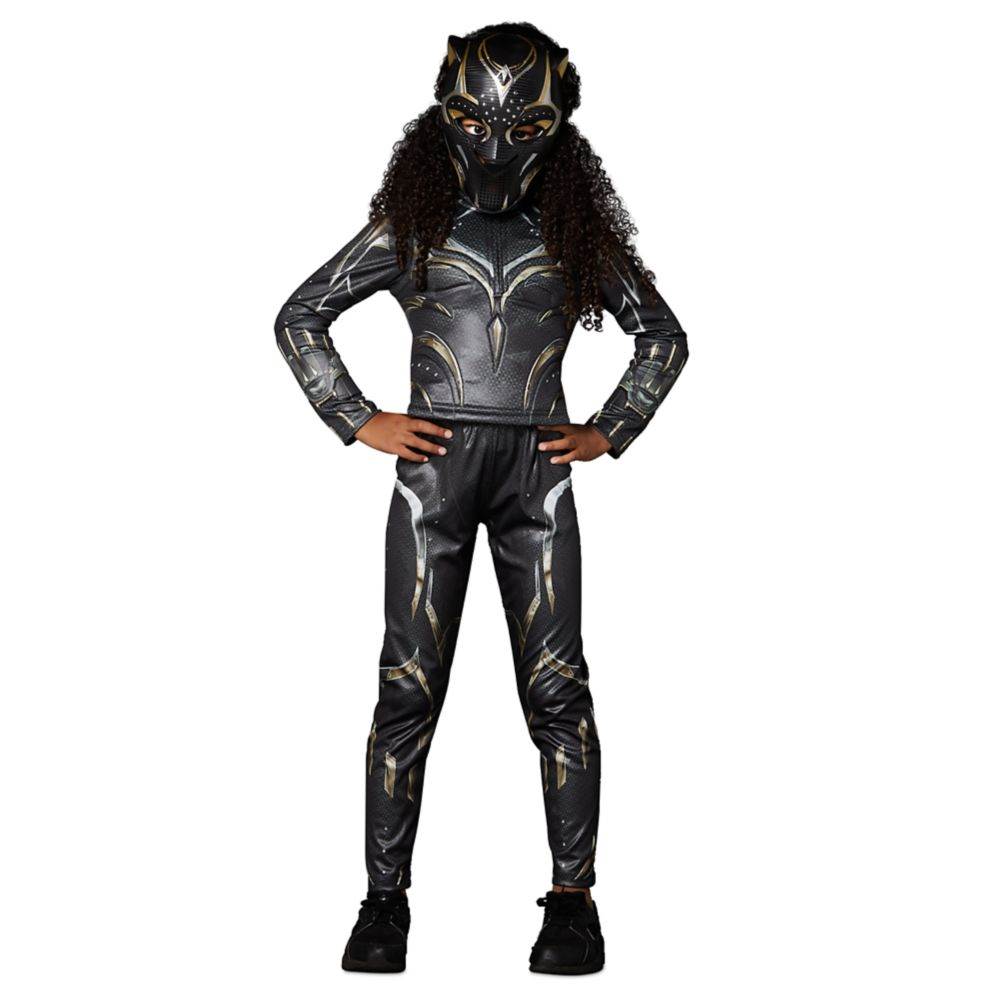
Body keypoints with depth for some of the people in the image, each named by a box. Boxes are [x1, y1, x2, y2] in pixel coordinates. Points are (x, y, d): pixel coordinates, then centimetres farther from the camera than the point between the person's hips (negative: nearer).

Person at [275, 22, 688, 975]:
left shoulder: (575, 236, 10)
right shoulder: (408, 227, 8)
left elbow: (664, 336, 19)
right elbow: (298, 317, 12)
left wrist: (609, 432, 8)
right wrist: (357, 421, 2)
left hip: (537, 475, 1)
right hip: (432, 468, 0)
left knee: (556, 685, -2)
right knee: (410, 684, -2)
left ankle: (573, 896, 6)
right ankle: (386, 897, 7)